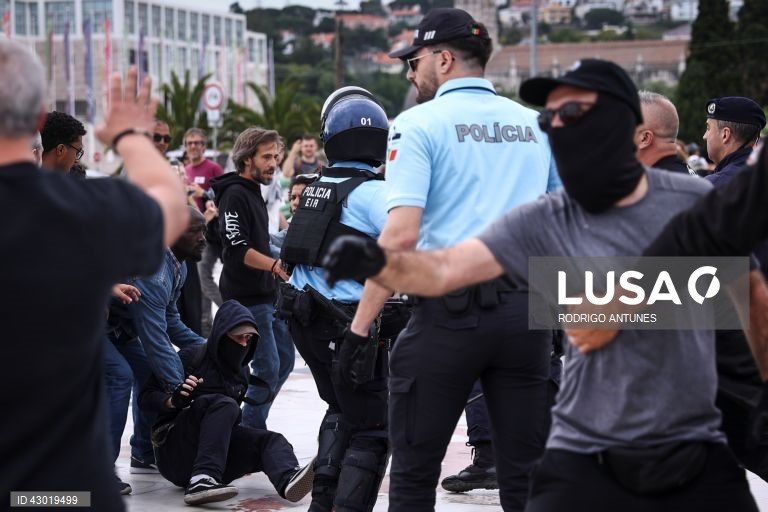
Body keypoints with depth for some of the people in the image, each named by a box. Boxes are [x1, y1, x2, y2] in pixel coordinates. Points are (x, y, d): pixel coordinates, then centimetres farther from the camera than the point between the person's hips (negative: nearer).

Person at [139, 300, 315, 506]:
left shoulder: (241, 371, 14)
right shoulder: (190, 358, -6)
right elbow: (146, 397, -8)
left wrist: (245, 459, 15)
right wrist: (173, 401, -28)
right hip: (175, 455, -6)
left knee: (270, 440, -15)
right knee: (223, 404, -27)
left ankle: (288, 480, -51)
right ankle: (200, 481, -44)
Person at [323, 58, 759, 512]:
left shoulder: (695, 200, -2)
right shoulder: (544, 224, -7)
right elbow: (443, 271, -18)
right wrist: (378, 262, -38)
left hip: (698, 456, 2)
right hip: (587, 462, -1)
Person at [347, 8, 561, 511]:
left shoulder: (419, 123, -2)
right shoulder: (537, 125, 13)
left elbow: (401, 233, -14)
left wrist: (360, 325, -10)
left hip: (451, 310, -4)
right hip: (527, 312, 4)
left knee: (414, 470, 7)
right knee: (525, 471, 8)